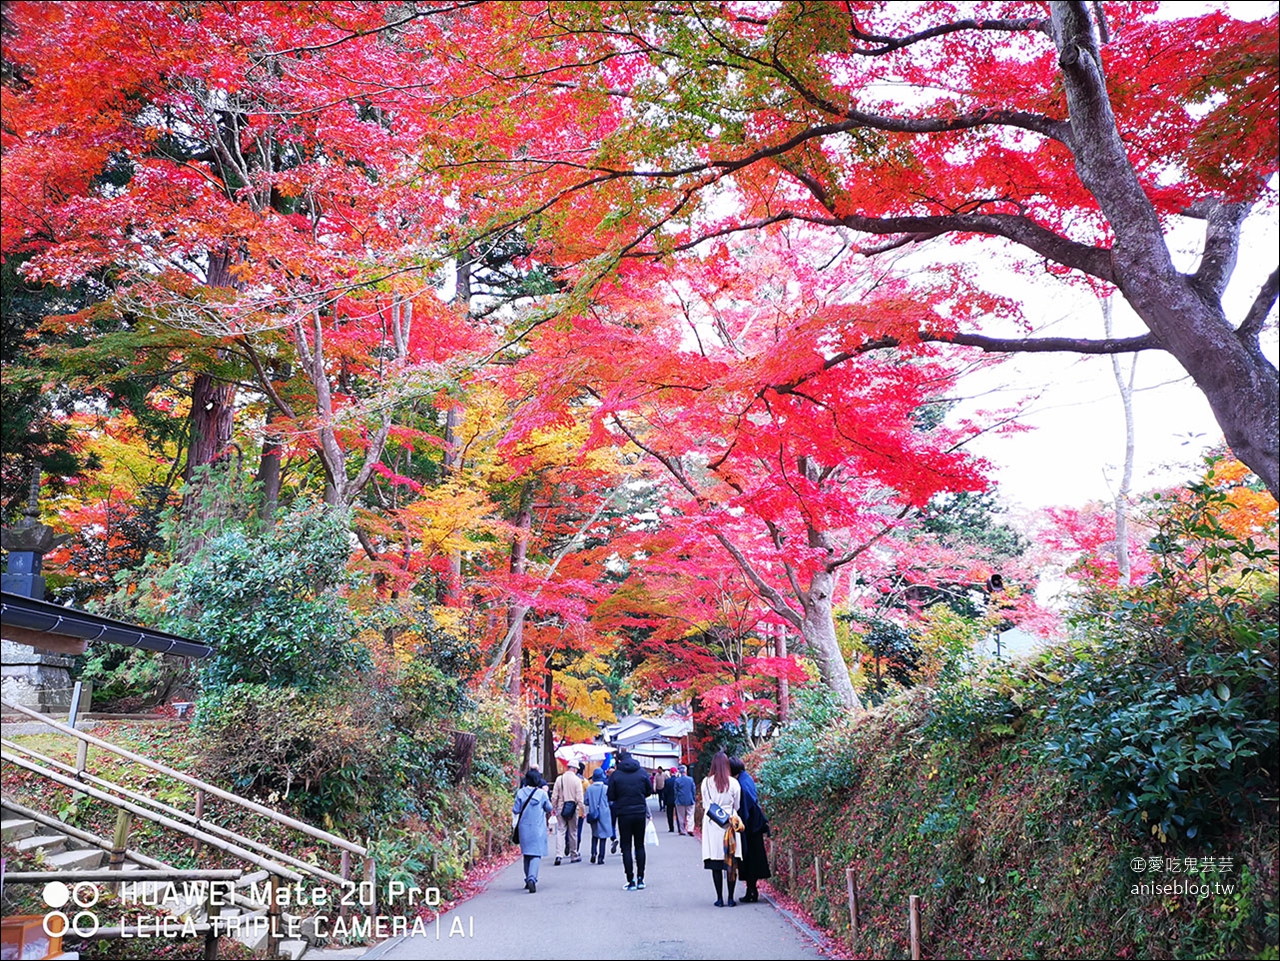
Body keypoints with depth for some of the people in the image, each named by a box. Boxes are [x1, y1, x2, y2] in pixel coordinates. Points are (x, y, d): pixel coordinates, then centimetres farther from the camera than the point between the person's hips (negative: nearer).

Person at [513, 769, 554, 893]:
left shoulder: (520, 793, -4)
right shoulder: (542, 794, -9)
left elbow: (515, 810, -3)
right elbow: (549, 809, 3)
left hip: (524, 827, 3)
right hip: (538, 828, -3)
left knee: (527, 853, 16)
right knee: (536, 854, -5)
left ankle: (528, 880, 23)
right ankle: (532, 878, -24)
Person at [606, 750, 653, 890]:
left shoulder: (616, 775, -7)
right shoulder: (642, 773, -1)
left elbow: (611, 796, -5)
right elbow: (649, 791, 6)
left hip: (624, 814, -2)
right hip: (640, 813, 2)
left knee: (626, 847, 4)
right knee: (640, 846, 14)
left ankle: (631, 881, 1)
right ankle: (640, 879, 12)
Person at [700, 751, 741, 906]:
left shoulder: (706, 782, -2)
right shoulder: (734, 783, -3)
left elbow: (705, 807, 4)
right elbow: (737, 806, 7)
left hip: (712, 825, 0)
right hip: (730, 824, 0)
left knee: (716, 865, 4)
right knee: (731, 863, 5)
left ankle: (719, 898, 4)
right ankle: (730, 898, 6)